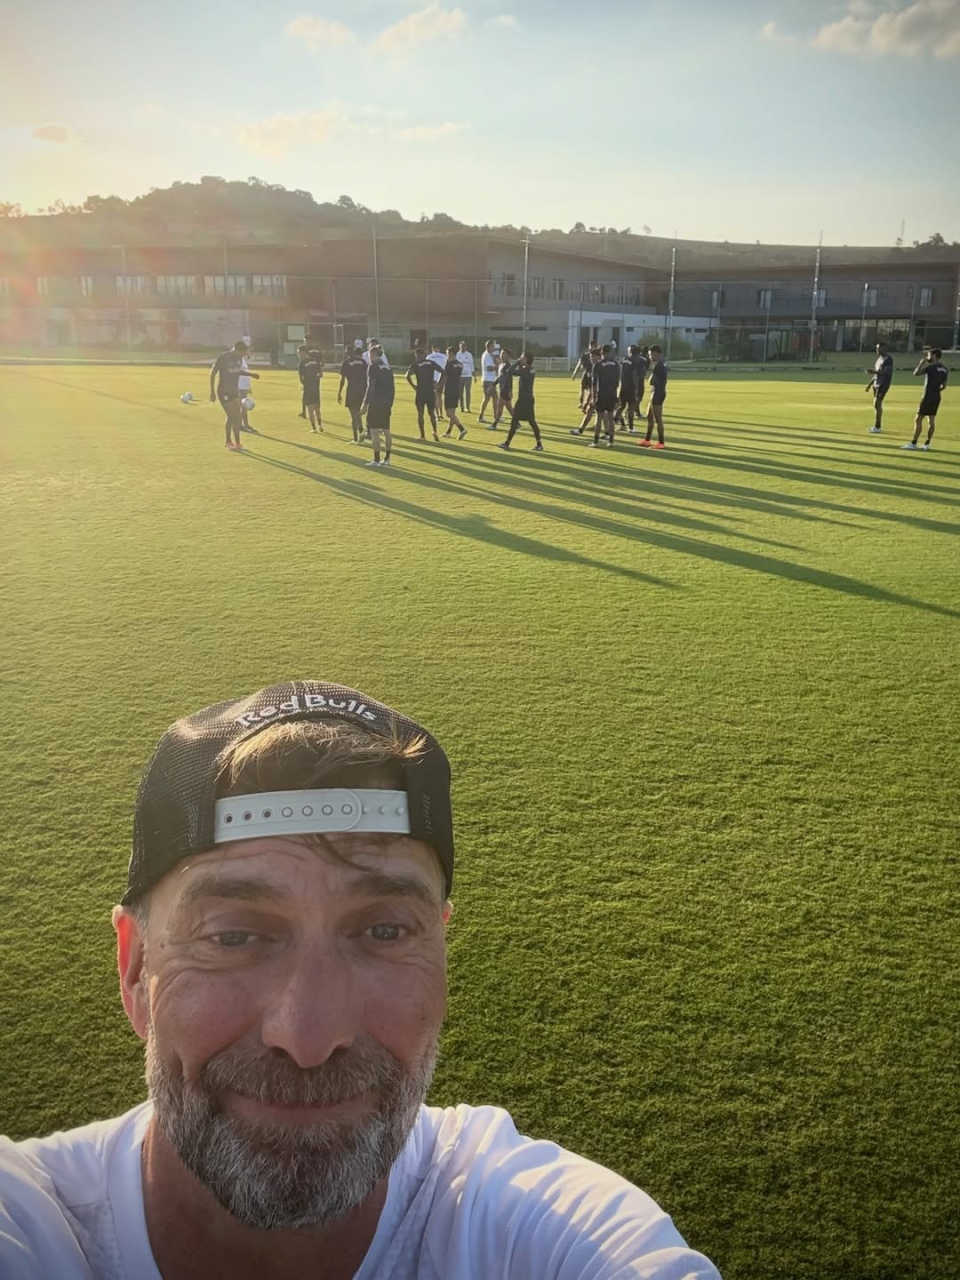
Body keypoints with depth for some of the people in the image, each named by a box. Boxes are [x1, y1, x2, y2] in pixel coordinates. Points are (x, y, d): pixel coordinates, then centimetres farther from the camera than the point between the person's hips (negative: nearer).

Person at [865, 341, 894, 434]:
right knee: (877, 405, 11)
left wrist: (873, 371, -31)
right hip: (876, 384, 9)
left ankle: (877, 427, -12)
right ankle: (877, 426, 18)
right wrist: (869, 384, 21)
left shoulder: (888, 359, -14)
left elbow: (886, 373, -23)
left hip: (883, 384, -9)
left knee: (877, 404, -13)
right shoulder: (880, 358, 15)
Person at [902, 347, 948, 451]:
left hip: (928, 397, -8)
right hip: (936, 397, 8)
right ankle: (927, 444, 10)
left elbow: (916, 373, -17)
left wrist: (922, 361, -8)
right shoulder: (944, 369, 9)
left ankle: (913, 443, -4)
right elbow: (944, 385, 14)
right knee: (931, 420, 9)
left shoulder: (931, 367, -16)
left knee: (918, 419, -3)